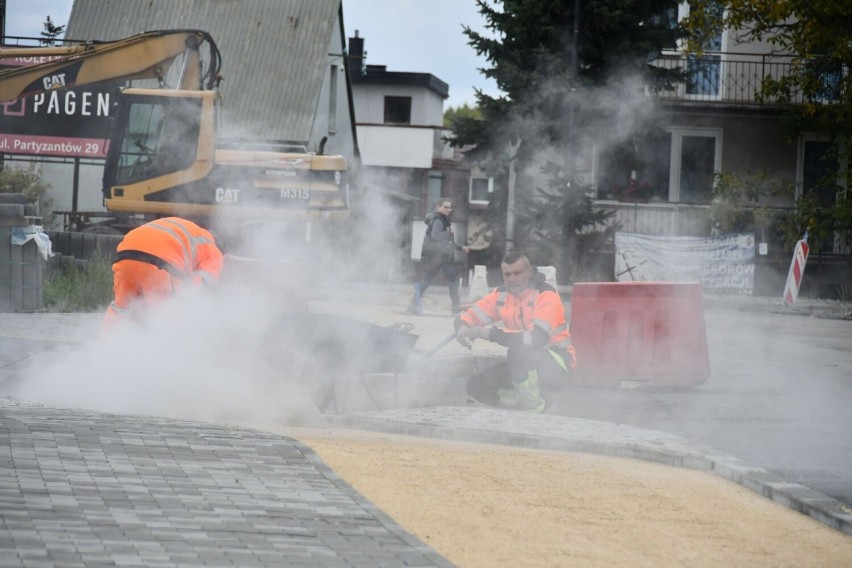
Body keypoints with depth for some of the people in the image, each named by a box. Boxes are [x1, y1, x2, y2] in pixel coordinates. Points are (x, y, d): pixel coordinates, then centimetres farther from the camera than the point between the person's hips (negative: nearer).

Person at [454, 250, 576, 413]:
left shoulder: (545, 295, -20)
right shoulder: (501, 295, 1)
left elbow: (537, 339, -34)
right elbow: (470, 315, 0)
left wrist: (490, 334, -39)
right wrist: (462, 328, -28)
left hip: (557, 365, -7)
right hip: (525, 363, 7)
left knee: (518, 351, -38)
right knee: (476, 387, -7)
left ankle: (533, 405, -17)